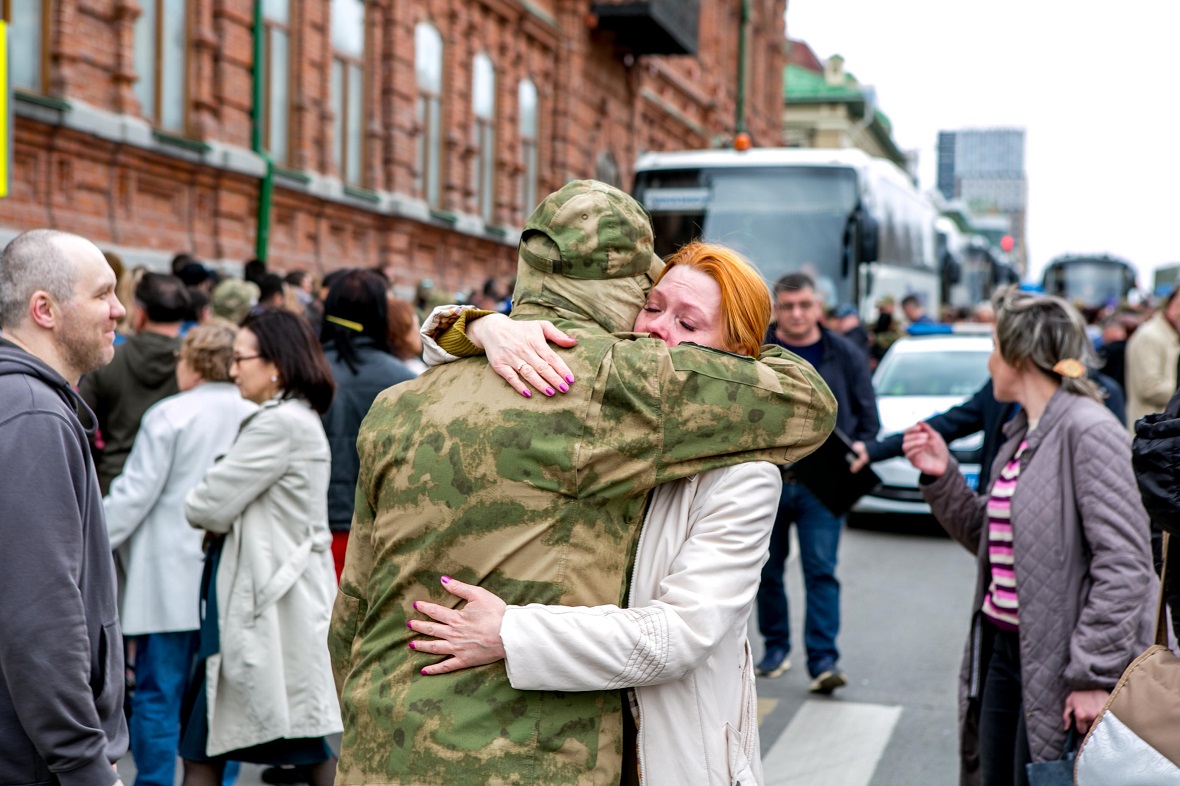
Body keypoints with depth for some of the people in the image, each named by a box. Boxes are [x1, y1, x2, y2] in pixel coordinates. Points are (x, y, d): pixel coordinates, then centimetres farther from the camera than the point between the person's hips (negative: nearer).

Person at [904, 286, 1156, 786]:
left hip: (1055, 662, -8)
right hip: (1004, 649, 8)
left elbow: (1124, 563, -19)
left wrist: (1094, 674, -19)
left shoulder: (1088, 430, -15)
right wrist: (941, 476, 6)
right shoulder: (1021, 432, 12)